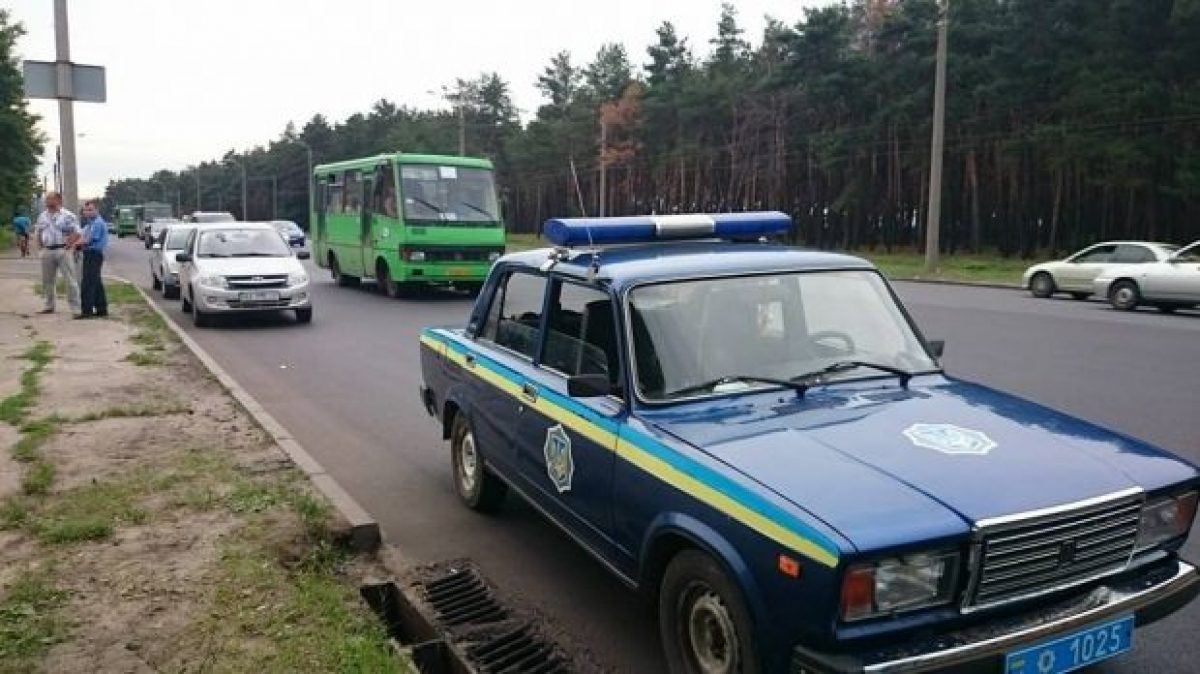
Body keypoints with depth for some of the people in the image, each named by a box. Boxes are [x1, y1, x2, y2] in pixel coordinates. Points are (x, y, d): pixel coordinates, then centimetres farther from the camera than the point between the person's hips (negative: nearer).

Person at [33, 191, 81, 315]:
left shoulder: (68, 215, -5)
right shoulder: (42, 216, 14)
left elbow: (76, 232, -8)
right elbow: (37, 232, 24)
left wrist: (67, 245, -13)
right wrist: (40, 245, 11)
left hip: (62, 250, -6)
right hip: (47, 251, 6)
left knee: (70, 280, -7)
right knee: (47, 281, 13)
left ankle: (75, 308, -6)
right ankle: (49, 306, 25)